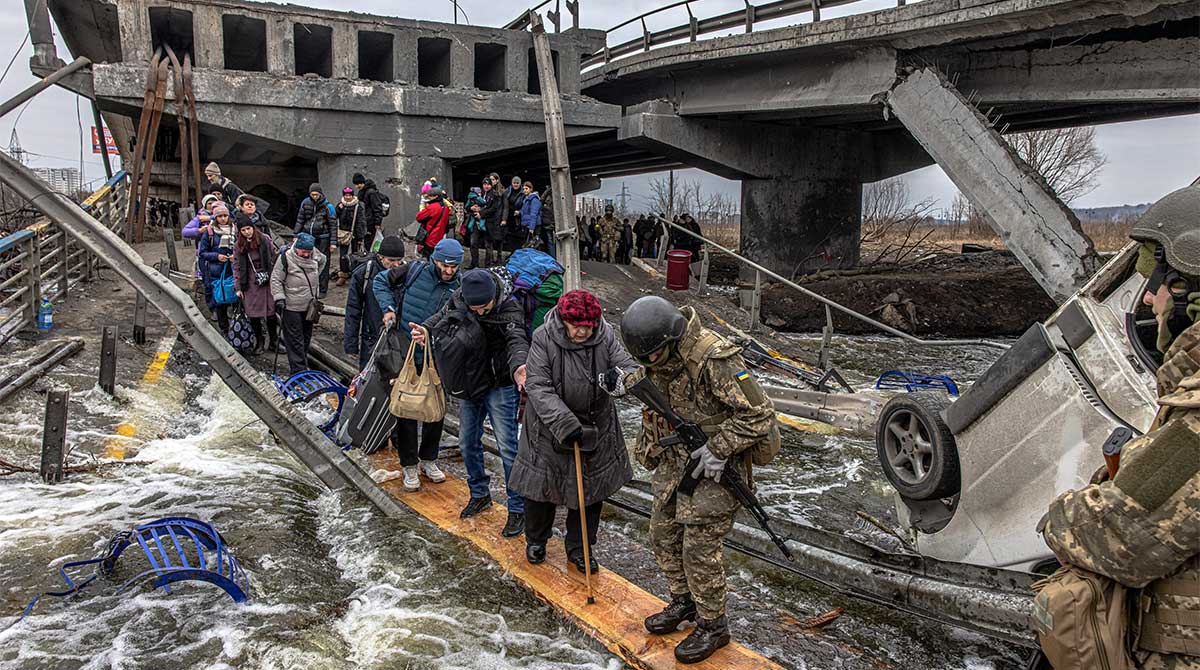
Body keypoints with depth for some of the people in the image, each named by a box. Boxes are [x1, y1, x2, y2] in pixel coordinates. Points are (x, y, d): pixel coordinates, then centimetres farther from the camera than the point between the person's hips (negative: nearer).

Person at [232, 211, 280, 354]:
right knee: (253, 315, 3)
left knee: (271, 313, 0)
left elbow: (274, 259, 2)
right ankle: (260, 343, 19)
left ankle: (274, 341, 17)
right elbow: (237, 267, 7)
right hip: (250, 285, 1)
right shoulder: (238, 246, 3)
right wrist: (238, 287, 4)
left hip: (267, 282, -1)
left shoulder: (265, 240, -2)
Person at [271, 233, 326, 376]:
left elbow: (323, 260, 24)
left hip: (309, 305, 6)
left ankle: (303, 363, 33)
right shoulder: (286, 257, -16)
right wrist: (279, 298, -18)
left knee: (306, 337, 18)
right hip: (291, 306, -6)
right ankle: (298, 370, -2)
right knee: (295, 340, -4)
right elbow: (276, 279, -11)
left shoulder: (315, 254, -1)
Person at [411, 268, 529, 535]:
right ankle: (480, 494, 36)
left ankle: (517, 509, 7)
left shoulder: (509, 309, -24)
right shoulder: (458, 300, -9)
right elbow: (441, 318, 6)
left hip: (500, 385, -6)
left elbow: (517, 339, -39)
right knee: (468, 443, 15)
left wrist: (518, 366, -61)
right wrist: (424, 330, -17)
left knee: (507, 446, -6)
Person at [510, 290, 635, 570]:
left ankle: (579, 548, 33)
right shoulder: (543, 339, -19)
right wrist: (564, 422, -33)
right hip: (549, 428, -2)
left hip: (595, 427, 2)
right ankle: (535, 540, 40)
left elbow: (627, 366, -15)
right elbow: (538, 387, -22)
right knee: (542, 484, 13)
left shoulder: (605, 337, -11)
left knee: (590, 489, 12)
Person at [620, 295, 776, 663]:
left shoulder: (713, 359, -29)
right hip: (675, 457, 8)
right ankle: (683, 603, 37)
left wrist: (719, 449, -24)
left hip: (712, 465, -8)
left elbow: (758, 413, -24)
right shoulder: (660, 351, -4)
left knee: (700, 547, -2)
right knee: (664, 533, 16)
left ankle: (713, 626, 18)